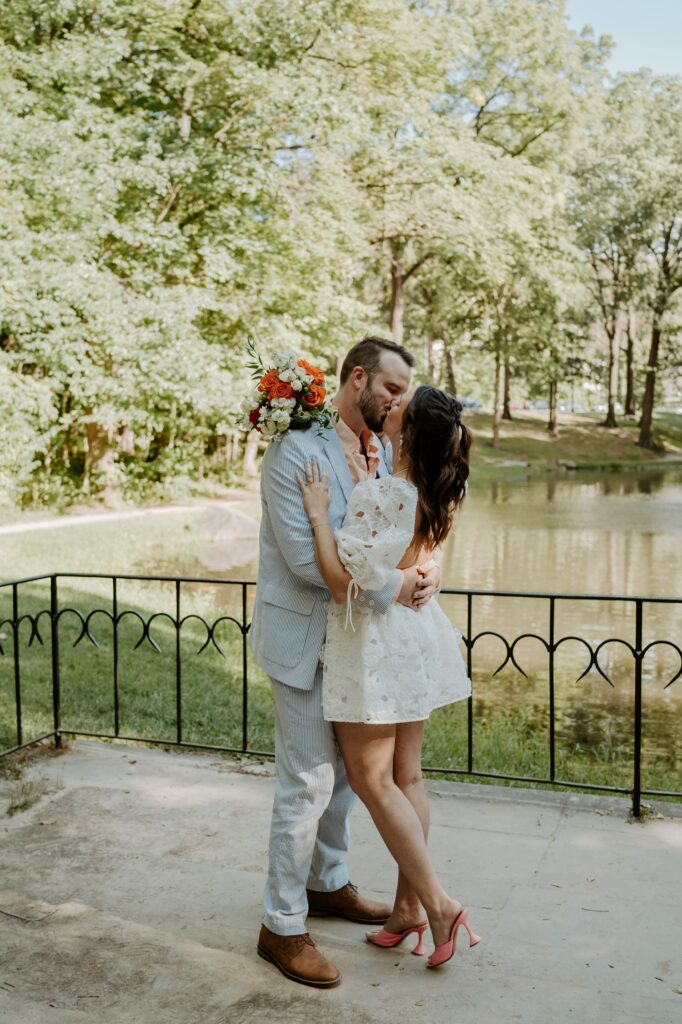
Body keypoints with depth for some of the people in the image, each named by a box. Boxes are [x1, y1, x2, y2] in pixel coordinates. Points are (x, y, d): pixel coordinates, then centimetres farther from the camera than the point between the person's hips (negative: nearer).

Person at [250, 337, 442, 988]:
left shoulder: (378, 454, 8)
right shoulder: (296, 449, -17)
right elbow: (305, 556, -24)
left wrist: (423, 572, -11)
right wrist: (390, 586, -23)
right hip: (302, 636, -8)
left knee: (344, 769, 19)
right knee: (308, 781, -1)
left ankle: (327, 883, 40)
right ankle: (282, 927, 15)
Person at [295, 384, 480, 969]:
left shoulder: (380, 494, -23)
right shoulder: (434, 496, 2)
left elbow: (344, 581, -24)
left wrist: (318, 513, -19)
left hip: (374, 643, -8)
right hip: (412, 636, 8)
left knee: (372, 779, 3)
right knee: (406, 776, 14)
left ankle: (438, 904, 7)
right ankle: (408, 906, 24)